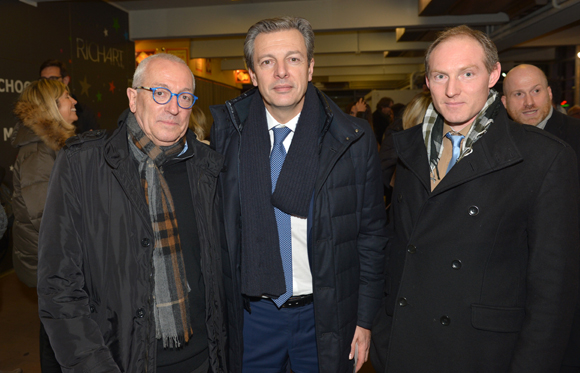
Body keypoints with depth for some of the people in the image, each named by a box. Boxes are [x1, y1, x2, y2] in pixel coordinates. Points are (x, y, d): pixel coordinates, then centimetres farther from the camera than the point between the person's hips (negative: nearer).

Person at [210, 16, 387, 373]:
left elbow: (371, 233, -2)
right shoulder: (226, 131, -5)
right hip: (250, 315, 1)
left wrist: (365, 318, -1)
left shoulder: (354, 138, -8)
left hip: (325, 315, 0)